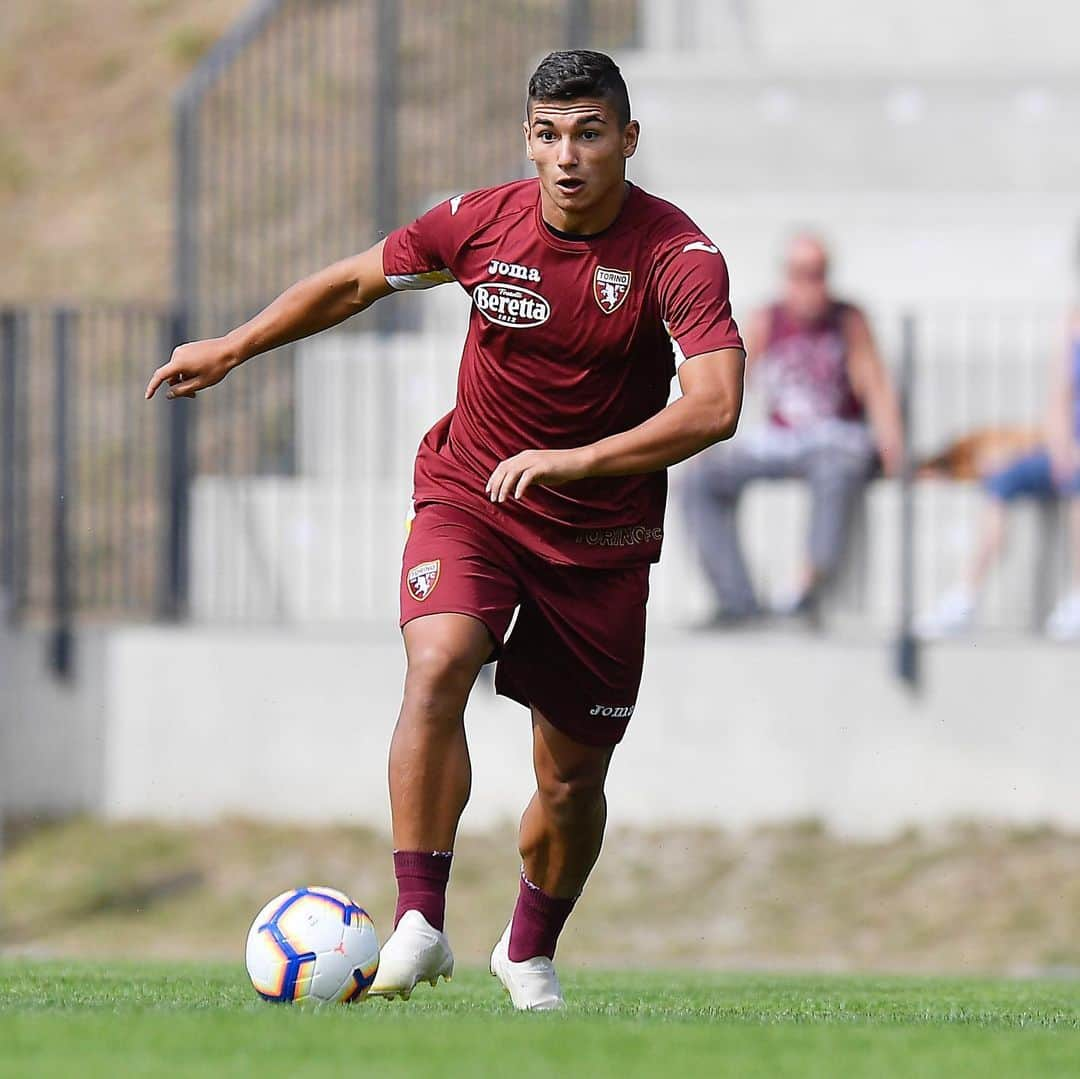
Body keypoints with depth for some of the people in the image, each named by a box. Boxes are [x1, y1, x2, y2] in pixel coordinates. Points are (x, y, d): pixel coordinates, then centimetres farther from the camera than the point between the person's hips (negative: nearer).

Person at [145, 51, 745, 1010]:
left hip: (603, 535, -1)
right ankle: (420, 925, -30)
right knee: (437, 669, -28)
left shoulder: (679, 256, -18)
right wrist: (233, 348, 14)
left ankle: (530, 953, 34)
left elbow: (714, 407, -30)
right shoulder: (482, 223, -9)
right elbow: (358, 282, 10)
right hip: (468, 495, 1)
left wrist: (575, 461, -36)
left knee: (574, 777, 6)